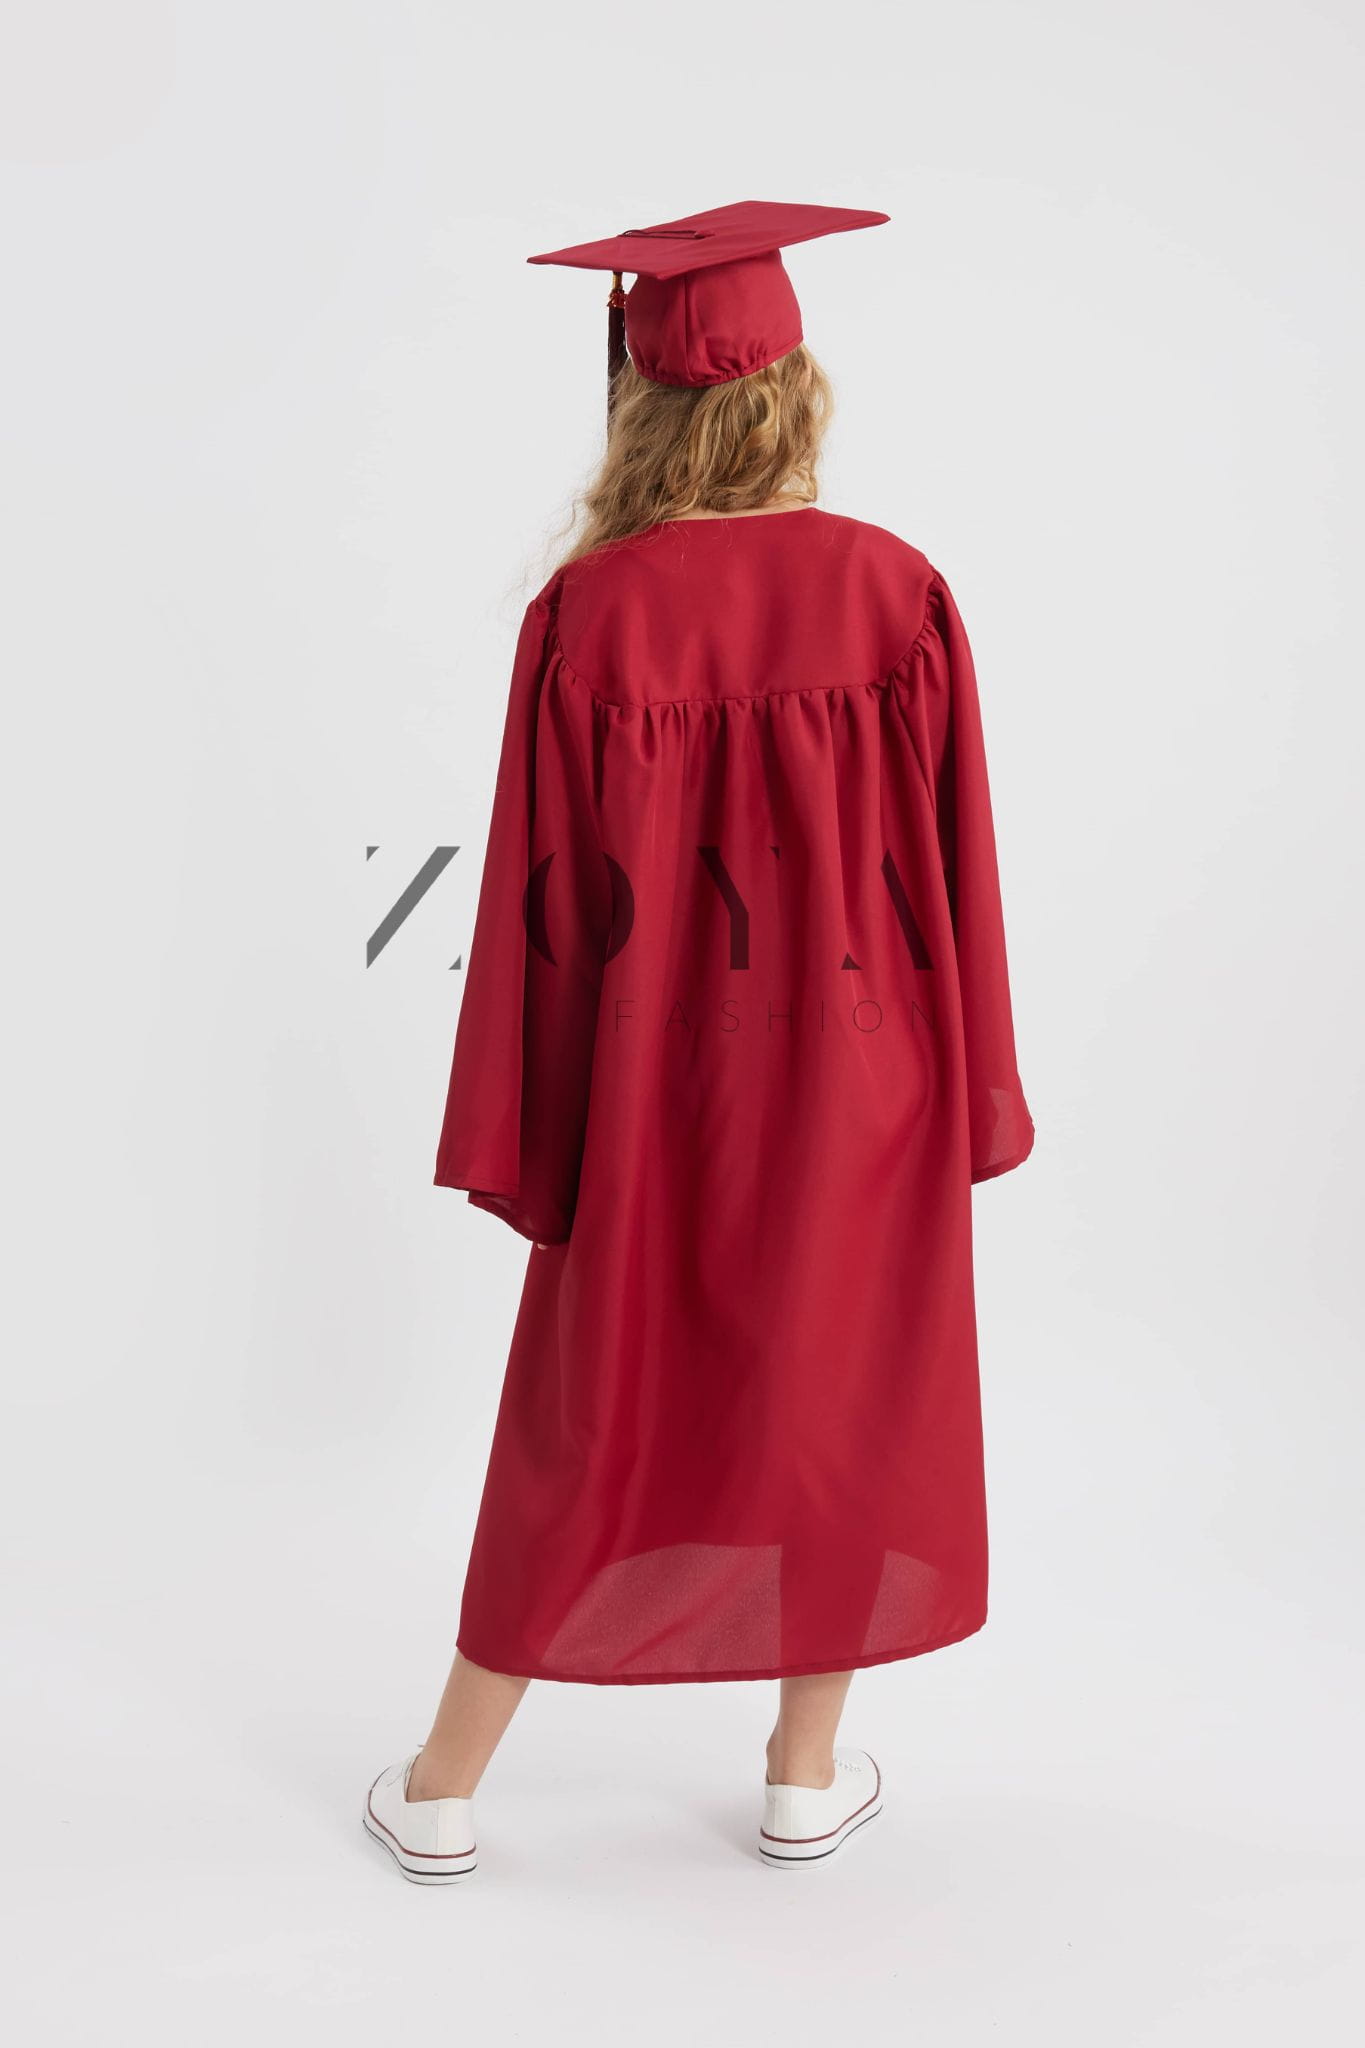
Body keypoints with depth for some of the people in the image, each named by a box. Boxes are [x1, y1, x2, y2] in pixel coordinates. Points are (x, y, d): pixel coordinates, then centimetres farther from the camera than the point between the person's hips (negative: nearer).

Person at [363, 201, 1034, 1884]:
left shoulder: (588, 611, -14)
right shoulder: (896, 594, -9)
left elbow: (545, 892, -10)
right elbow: (952, 865, -4)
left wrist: (517, 1130, 0)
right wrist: (965, 1099, 7)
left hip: (655, 1088, 0)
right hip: (857, 1072, 1)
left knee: (588, 1421, 14)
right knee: (849, 1401, 18)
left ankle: (442, 1790, 28)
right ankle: (810, 1780, 32)